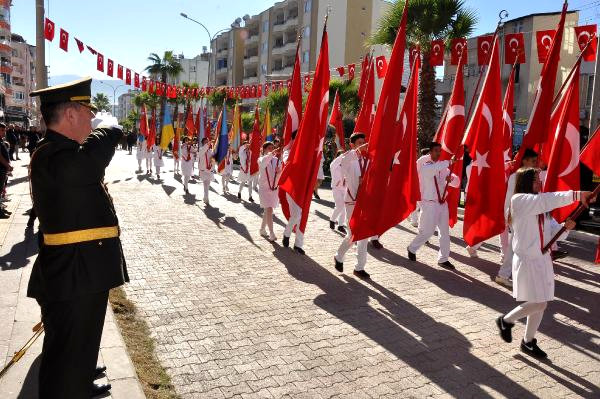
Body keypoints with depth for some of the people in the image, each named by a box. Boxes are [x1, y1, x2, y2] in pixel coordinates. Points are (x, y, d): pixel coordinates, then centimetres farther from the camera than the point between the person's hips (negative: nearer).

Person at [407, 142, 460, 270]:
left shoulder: (443, 168, 9)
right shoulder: (425, 167, -8)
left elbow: (456, 183, 6)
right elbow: (435, 168, -32)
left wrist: (451, 178, -16)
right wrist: (449, 162, -39)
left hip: (443, 203, 6)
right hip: (430, 204, -6)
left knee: (445, 232, 8)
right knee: (427, 232, -1)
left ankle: (443, 259, 19)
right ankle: (412, 249, 24)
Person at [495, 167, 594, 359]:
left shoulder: (539, 206, 13)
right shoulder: (519, 200, -11)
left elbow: (548, 231, 14)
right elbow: (548, 200, -26)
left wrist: (564, 227, -6)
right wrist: (577, 195, -32)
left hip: (543, 259, 8)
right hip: (526, 260, -8)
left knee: (541, 304, 10)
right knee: (537, 303, -8)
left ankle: (528, 341, 26)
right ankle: (506, 320, 17)